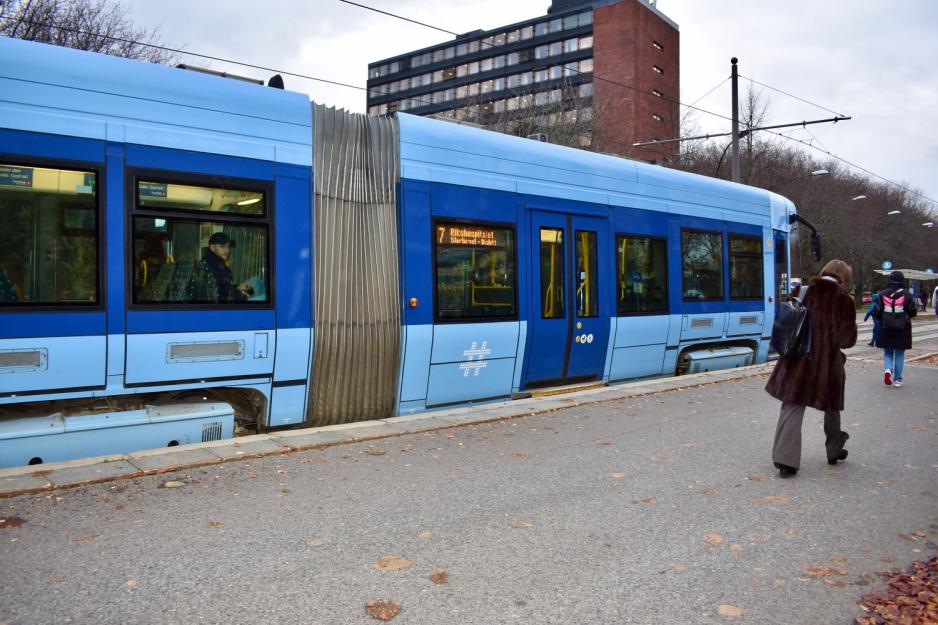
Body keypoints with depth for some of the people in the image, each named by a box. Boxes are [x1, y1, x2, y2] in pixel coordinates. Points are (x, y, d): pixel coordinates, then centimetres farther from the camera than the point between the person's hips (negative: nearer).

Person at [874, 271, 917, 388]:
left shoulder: (882, 294, -5)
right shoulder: (907, 295, -8)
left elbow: (877, 313, -3)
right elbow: (913, 312, -3)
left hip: (886, 330, 1)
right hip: (902, 330, -1)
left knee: (887, 353, 14)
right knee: (899, 354, 9)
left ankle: (887, 369, -12)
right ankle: (897, 379, 10)